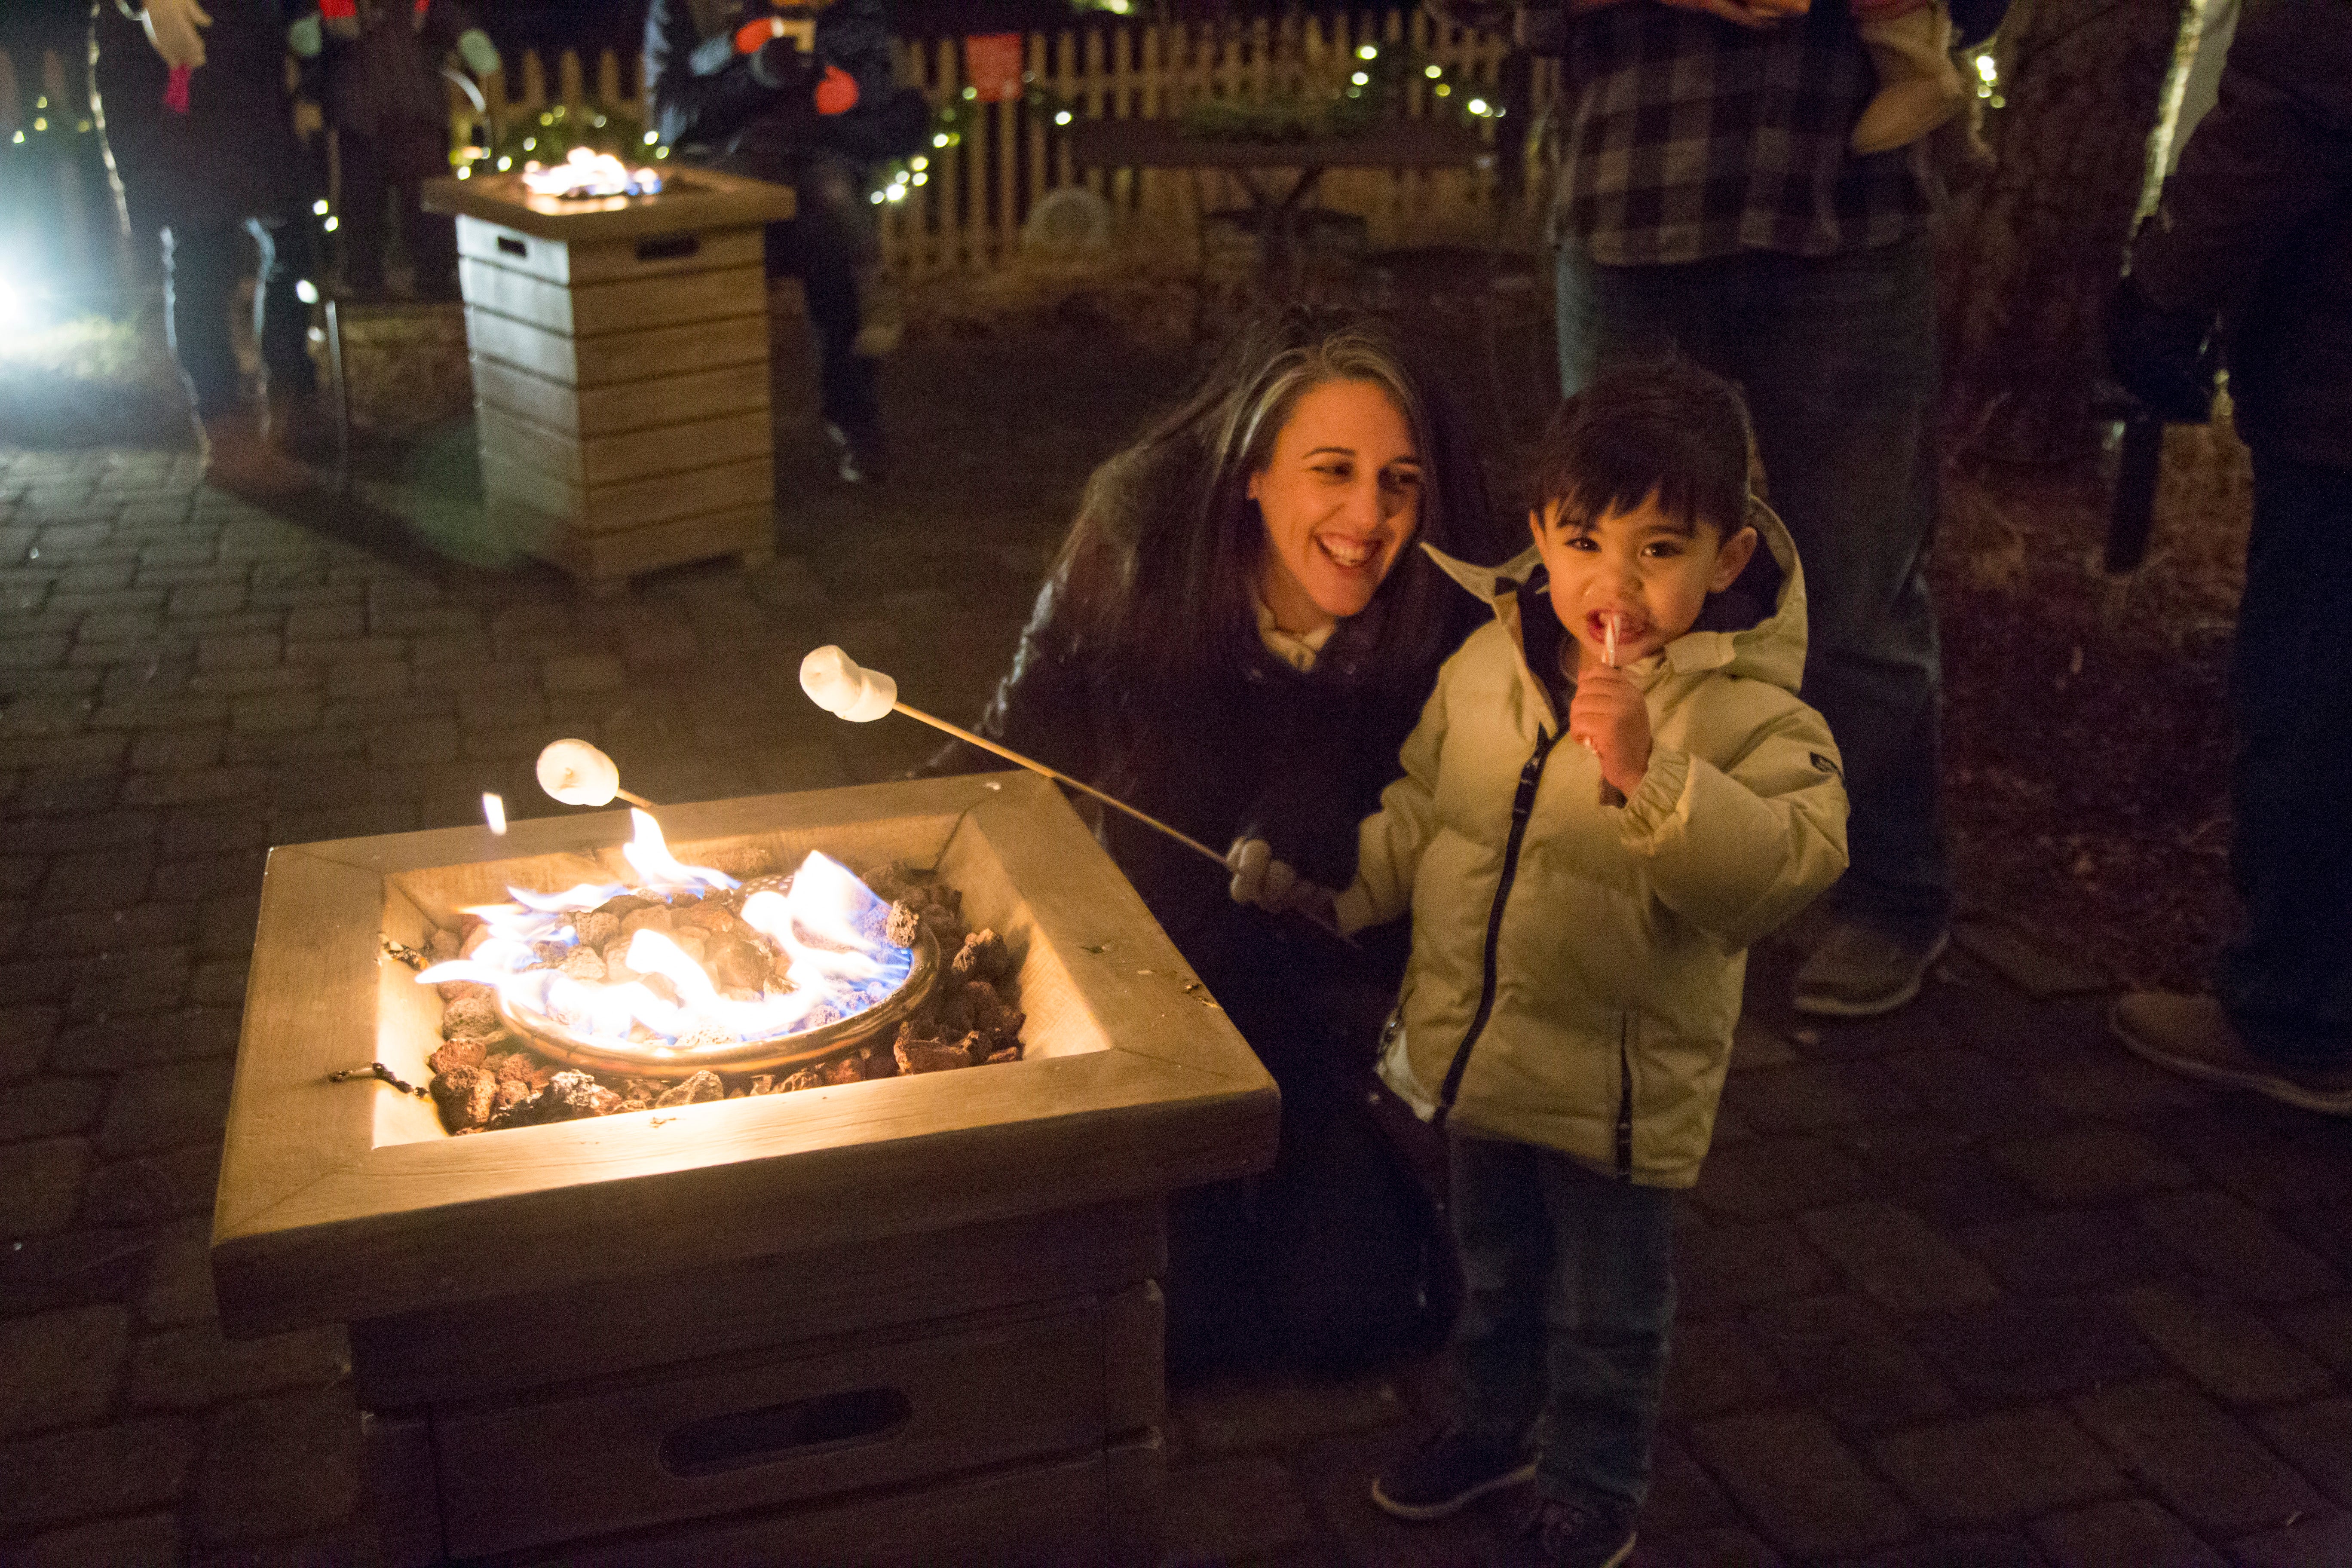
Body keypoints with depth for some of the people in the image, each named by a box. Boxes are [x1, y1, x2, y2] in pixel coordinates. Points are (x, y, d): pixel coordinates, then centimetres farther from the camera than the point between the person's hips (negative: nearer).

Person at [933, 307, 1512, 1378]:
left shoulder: (1451, 626, -18)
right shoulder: (1135, 559, -17)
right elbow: (1011, 761, -5)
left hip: (1351, 1008, 0)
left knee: (1341, 1312, -11)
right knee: (1172, 1325, -11)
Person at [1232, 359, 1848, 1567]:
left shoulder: (1746, 713, -20)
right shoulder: (1488, 661, -4)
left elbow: (1788, 860, -36)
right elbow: (1424, 807, 11)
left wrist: (1646, 770, -44)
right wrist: (1334, 886, 2)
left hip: (1618, 1081, -5)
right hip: (1475, 1047, 5)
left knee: (1605, 1312, 16)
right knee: (1492, 1267, 27)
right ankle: (1496, 1423, 53)